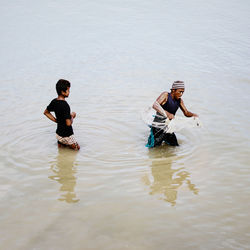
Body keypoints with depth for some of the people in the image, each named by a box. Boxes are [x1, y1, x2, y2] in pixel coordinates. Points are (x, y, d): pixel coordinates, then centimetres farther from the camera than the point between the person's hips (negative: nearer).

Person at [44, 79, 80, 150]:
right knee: (77, 147, 16)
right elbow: (68, 123, -27)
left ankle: (61, 142, 15)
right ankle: (62, 142, 8)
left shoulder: (54, 102, -3)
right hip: (66, 135, -7)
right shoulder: (65, 105, -26)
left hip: (58, 133, 7)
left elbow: (46, 112, 14)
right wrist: (72, 116, -9)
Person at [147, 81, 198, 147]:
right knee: (152, 147, -2)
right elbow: (155, 105, -32)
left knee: (175, 146, 14)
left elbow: (186, 113, 8)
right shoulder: (165, 95, -17)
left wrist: (193, 114, -16)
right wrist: (167, 113, -48)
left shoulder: (179, 100, 2)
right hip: (159, 126, -6)